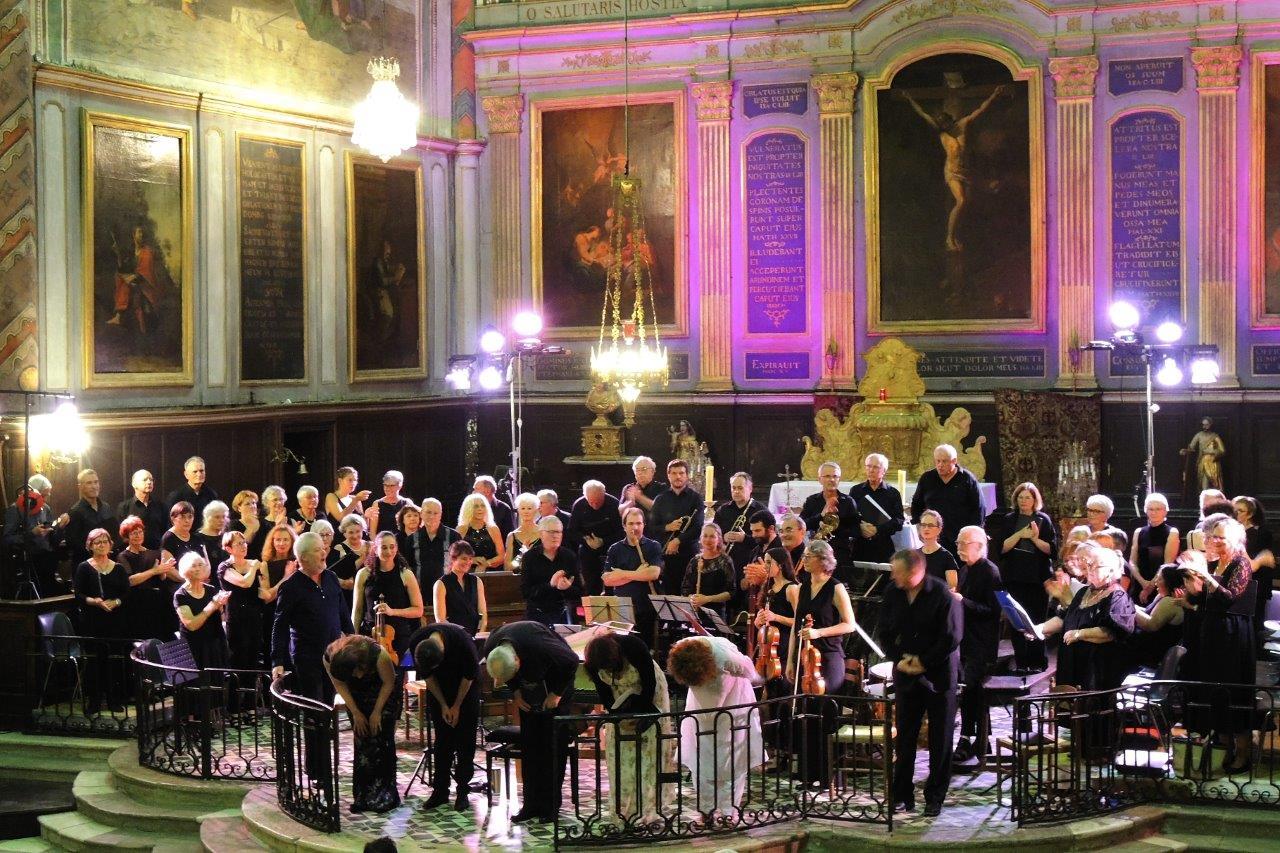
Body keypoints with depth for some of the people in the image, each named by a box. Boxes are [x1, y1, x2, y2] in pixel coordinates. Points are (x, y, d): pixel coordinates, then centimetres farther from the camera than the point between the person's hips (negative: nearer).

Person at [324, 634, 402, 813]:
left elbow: (389, 682, -19)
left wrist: (377, 712, -15)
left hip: (384, 690, -3)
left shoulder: (378, 654, -37)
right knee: (362, 740, -3)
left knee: (380, 741, -10)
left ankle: (384, 796, -6)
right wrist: (356, 713, -10)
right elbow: (340, 686, -11)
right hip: (358, 693, 3)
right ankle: (363, 796, 2)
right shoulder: (329, 658, -28)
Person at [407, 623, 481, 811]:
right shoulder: (415, 643, -27)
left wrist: (457, 706, -11)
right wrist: (443, 705, -9)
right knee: (442, 738, 1)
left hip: (465, 684, -3)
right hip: (439, 687, 3)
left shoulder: (462, 640, -36)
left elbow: (469, 675, -19)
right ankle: (440, 790, 5)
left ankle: (462, 790, 0)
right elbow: (427, 675, -10)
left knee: (465, 738, -5)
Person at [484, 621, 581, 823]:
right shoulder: (490, 650, -23)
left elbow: (571, 661, -24)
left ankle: (550, 806, -2)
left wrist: (556, 693, -18)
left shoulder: (539, 646, -39)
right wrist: (516, 691, -9)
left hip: (556, 681, -5)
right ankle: (531, 804, 6)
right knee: (529, 744, 1)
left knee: (554, 745, -7)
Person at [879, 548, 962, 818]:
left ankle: (935, 798, 12)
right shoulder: (893, 594, 0)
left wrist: (923, 663, -13)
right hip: (906, 674, 4)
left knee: (940, 740, 4)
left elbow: (952, 638, -14)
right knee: (904, 737, 5)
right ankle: (902, 795, 13)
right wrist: (899, 659, -6)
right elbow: (886, 632, 8)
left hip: (938, 674, -4)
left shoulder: (943, 595, -15)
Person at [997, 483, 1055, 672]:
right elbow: (1001, 547, -2)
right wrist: (1020, 534, -12)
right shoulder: (1009, 520, 7)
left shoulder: (1044, 520, 5)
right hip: (1014, 578, 1)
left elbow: (1052, 550, 0)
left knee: (1037, 620, -2)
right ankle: (1021, 662, 4)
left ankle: (1037, 662, 5)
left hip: (1038, 577, -1)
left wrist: (1035, 538, -15)